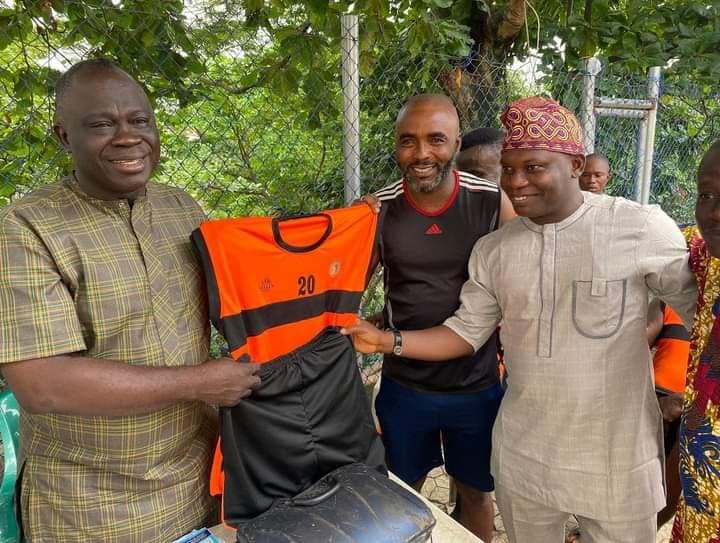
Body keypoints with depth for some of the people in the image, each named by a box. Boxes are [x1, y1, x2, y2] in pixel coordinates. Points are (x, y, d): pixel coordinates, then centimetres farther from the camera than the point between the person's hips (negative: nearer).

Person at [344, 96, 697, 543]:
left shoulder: (643, 229, -13)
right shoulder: (493, 250, -2)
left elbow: (698, 309, -2)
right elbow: (466, 331, 2)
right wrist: (389, 341, -9)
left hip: (619, 457, -2)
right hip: (523, 455, 3)